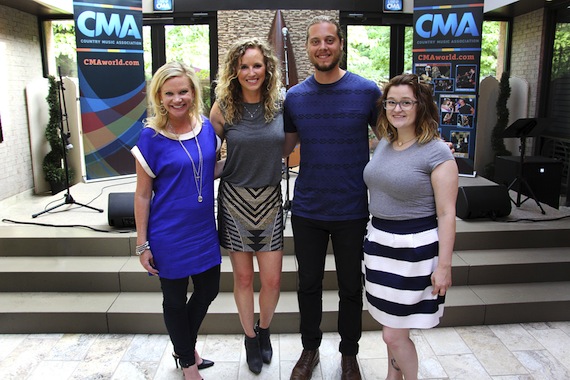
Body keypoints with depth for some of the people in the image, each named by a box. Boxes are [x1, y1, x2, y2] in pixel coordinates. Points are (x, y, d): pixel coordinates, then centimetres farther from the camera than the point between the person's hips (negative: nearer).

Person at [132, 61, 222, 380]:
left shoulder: (207, 128, -1)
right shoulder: (151, 138, -13)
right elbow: (143, 194, -9)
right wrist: (142, 244, -8)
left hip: (204, 230, 5)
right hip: (169, 235, -4)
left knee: (208, 290, 16)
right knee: (175, 298, 13)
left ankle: (187, 346, 44)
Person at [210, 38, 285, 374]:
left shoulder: (281, 104, -2)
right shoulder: (223, 108, -5)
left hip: (270, 199, 1)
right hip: (235, 199, -1)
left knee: (272, 280, 5)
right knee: (243, 277, 11)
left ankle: (264, 329, 36)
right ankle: (250, 337, 35)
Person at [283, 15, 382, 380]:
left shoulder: (367, 90, -8)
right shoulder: (294, 96, 0)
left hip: (352, 211, -2)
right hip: (307, 210, 2)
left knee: (351, 288, 15)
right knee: (309, 285, 17)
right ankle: (310, 349, 40)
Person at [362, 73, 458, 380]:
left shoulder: (436, 152, -13)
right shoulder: (383, 144, 7)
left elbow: (447, 214, -13)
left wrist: (443, 265, -14)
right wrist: (373, 236, 15)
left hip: (415, 248, -6)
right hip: (380, 242, 7)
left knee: (394, 334, 0)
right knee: (391, 323, 19)